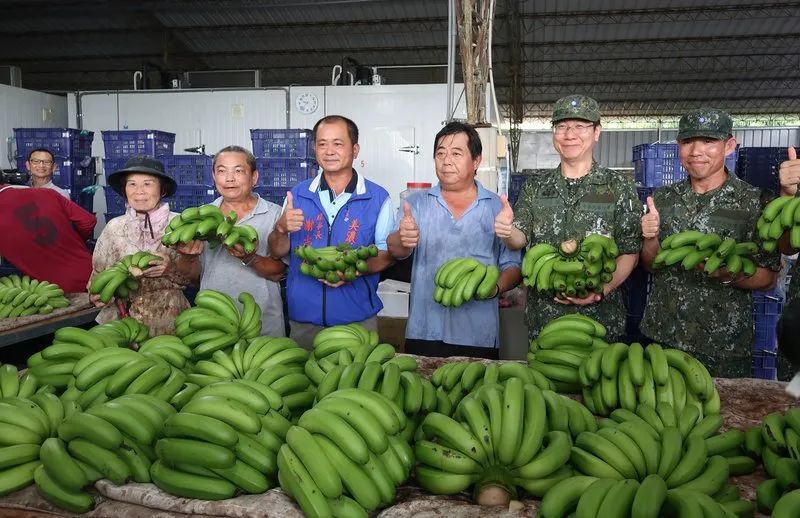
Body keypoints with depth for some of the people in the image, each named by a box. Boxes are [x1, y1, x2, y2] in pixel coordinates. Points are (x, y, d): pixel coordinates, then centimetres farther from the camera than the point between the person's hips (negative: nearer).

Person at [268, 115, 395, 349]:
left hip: (357, 319, -1)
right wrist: (281, 228, -14)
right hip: (303, 318, 2)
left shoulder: (378, 198, -3)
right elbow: (278, 252, 7)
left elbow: (388, 254, 0)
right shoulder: (298, 194, 3)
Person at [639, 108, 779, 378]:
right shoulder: (662, 198, 2)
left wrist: (728, 274, -25)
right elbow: (649, 265, 7)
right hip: (660, 336, 3)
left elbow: (768, 279, -5)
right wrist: (650, 239, -13)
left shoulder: (754, 202, -8)